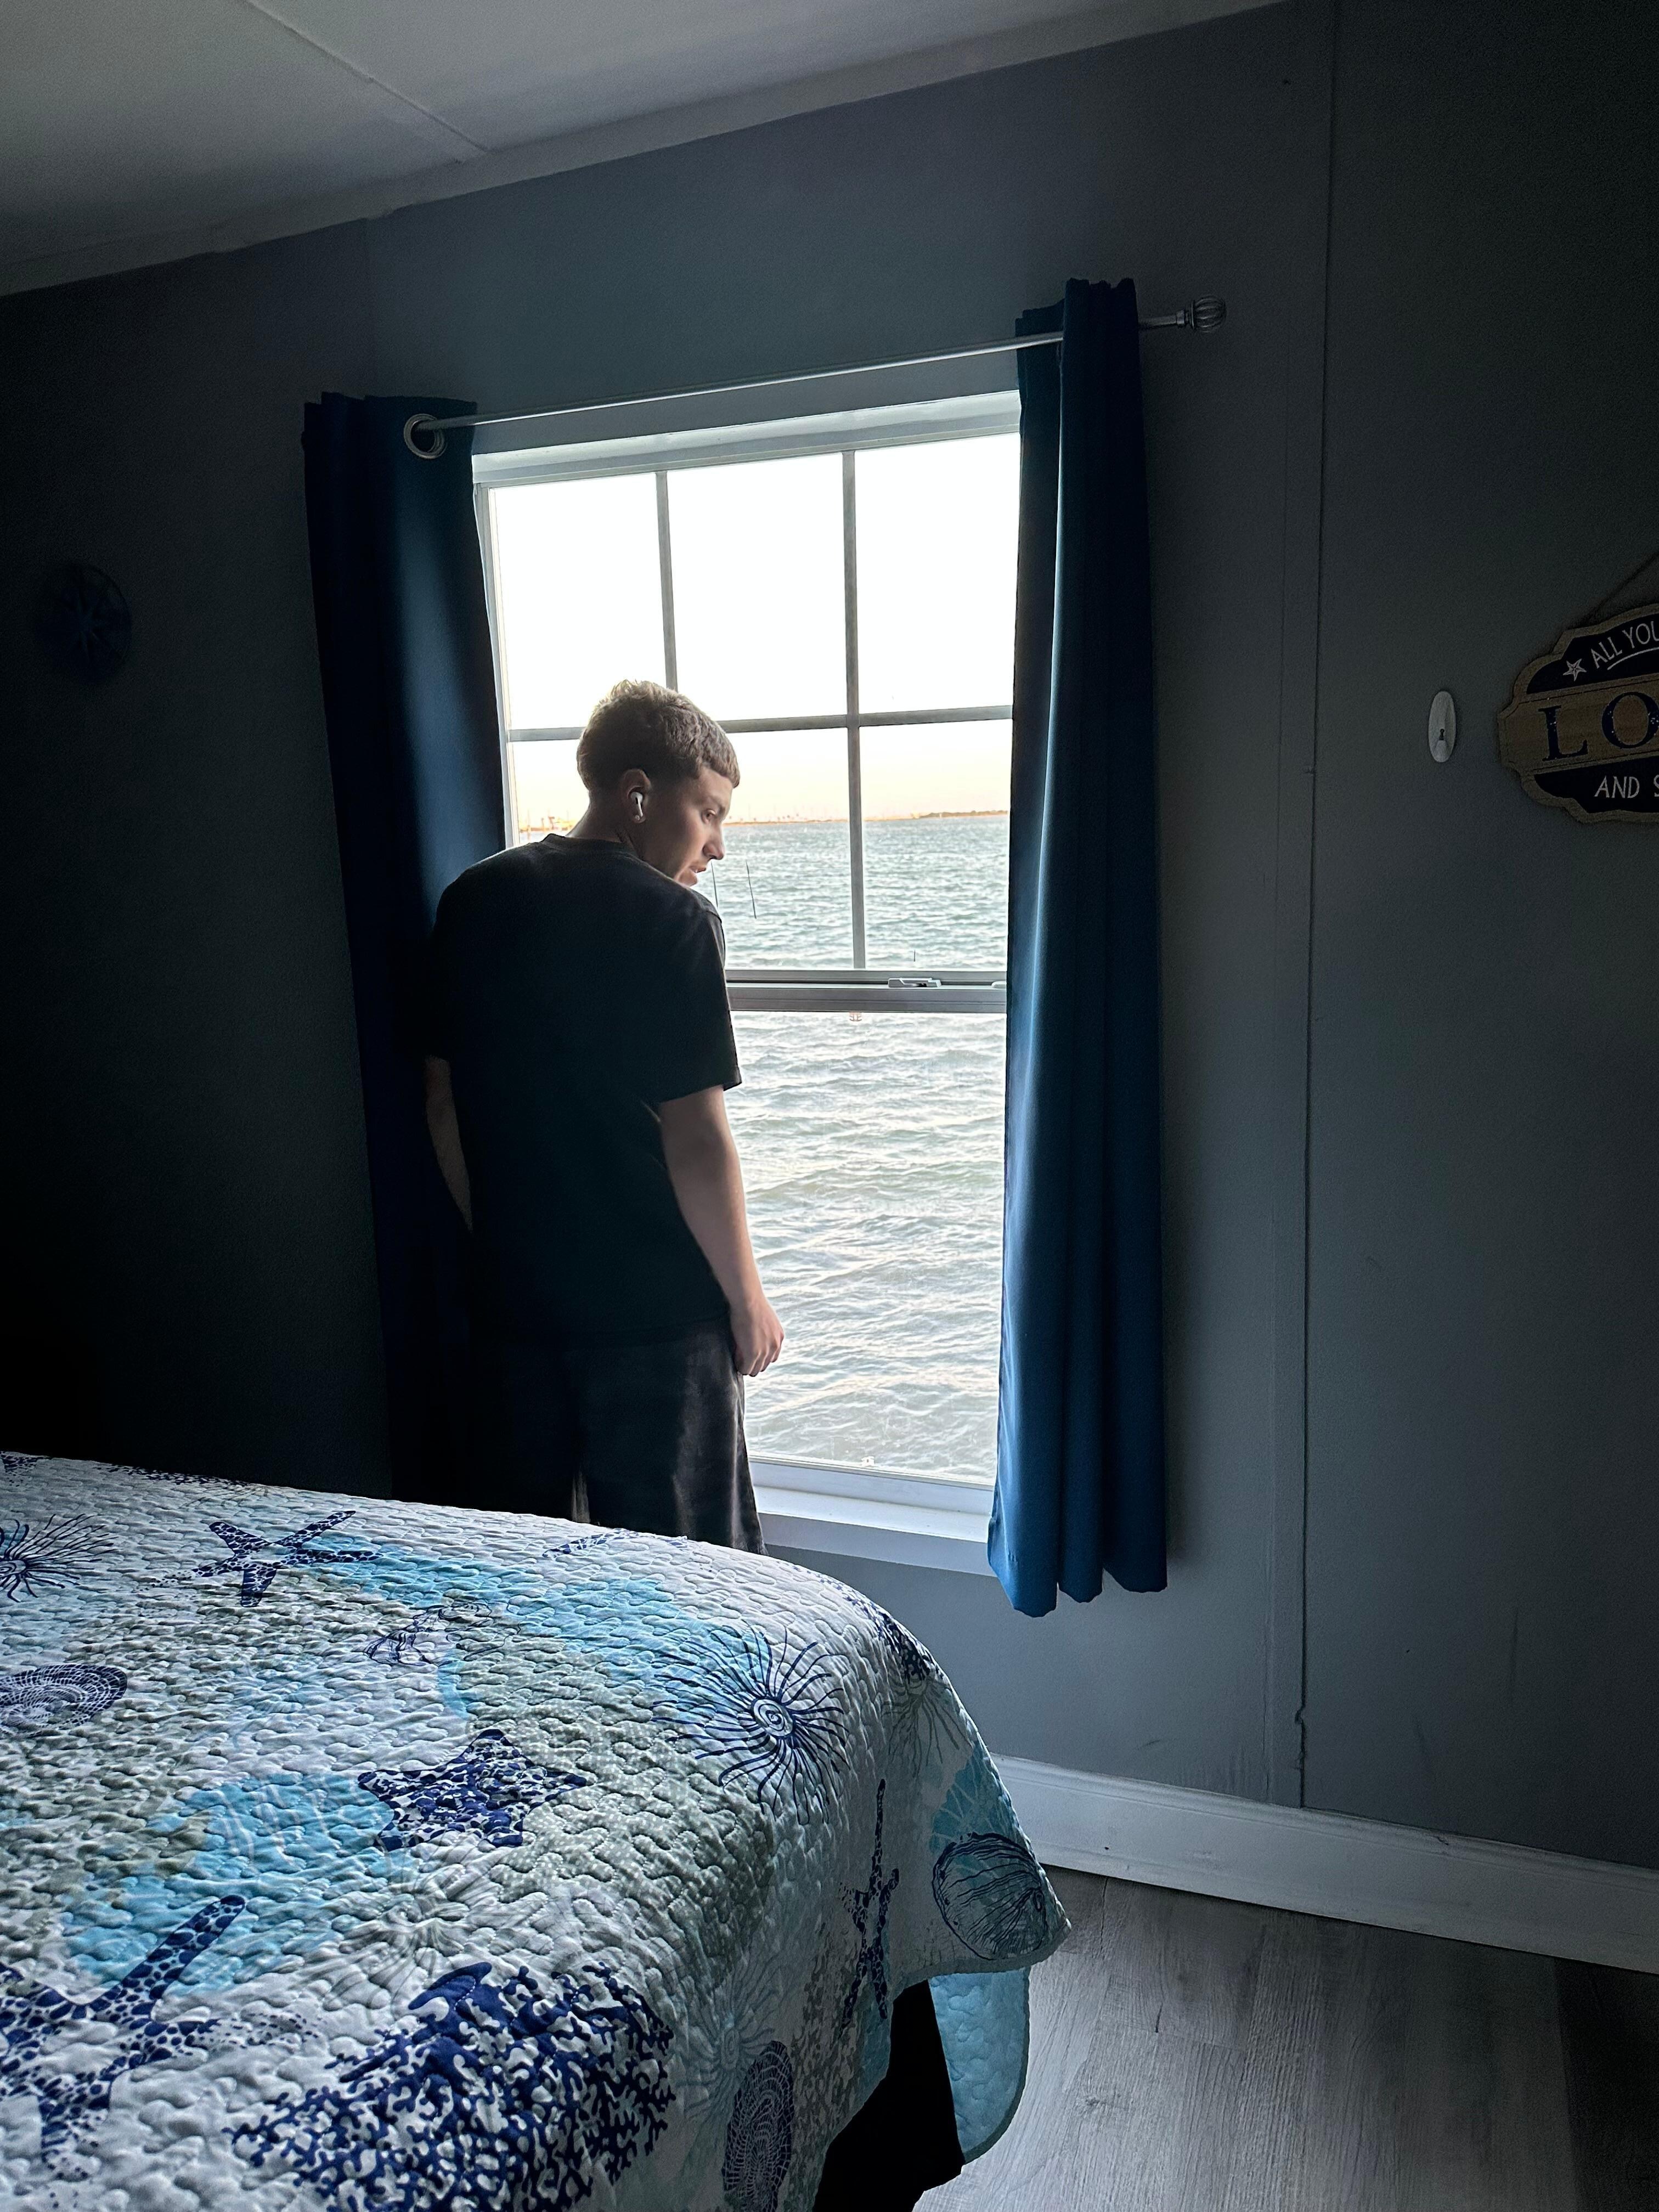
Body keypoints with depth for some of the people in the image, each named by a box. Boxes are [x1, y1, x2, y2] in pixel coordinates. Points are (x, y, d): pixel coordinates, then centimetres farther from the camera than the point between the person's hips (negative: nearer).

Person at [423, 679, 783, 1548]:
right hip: (656, 1308, -5)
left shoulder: (473, 900, 2)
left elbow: (443, 1102, 7)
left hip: (512, 1294, 6)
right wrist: (747, 1298, -5)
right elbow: (695, 1139, -17)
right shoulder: (671, 920, -15)